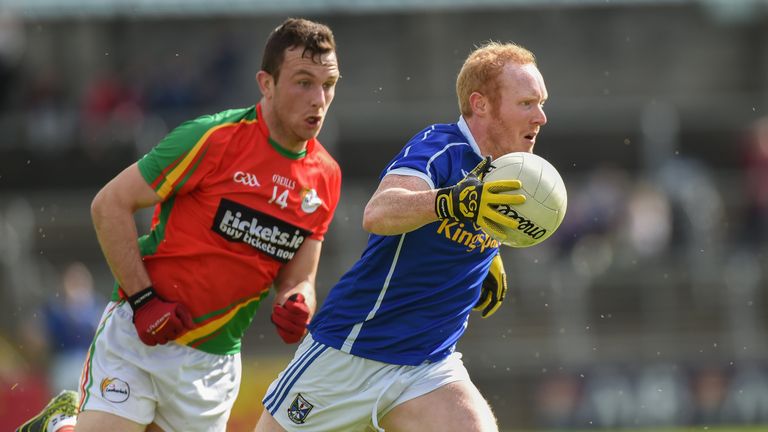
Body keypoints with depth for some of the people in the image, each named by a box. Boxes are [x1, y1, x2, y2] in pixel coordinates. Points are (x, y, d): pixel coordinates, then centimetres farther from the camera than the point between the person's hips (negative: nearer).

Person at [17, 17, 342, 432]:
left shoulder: (325, 177, 2)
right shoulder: (215, 139, -15)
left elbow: (298, 279, 8)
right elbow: (110, 204, -11)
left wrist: (295, 306, -16)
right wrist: (143, 300, -16)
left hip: (215, 362, 5)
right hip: (138, 336, -5)